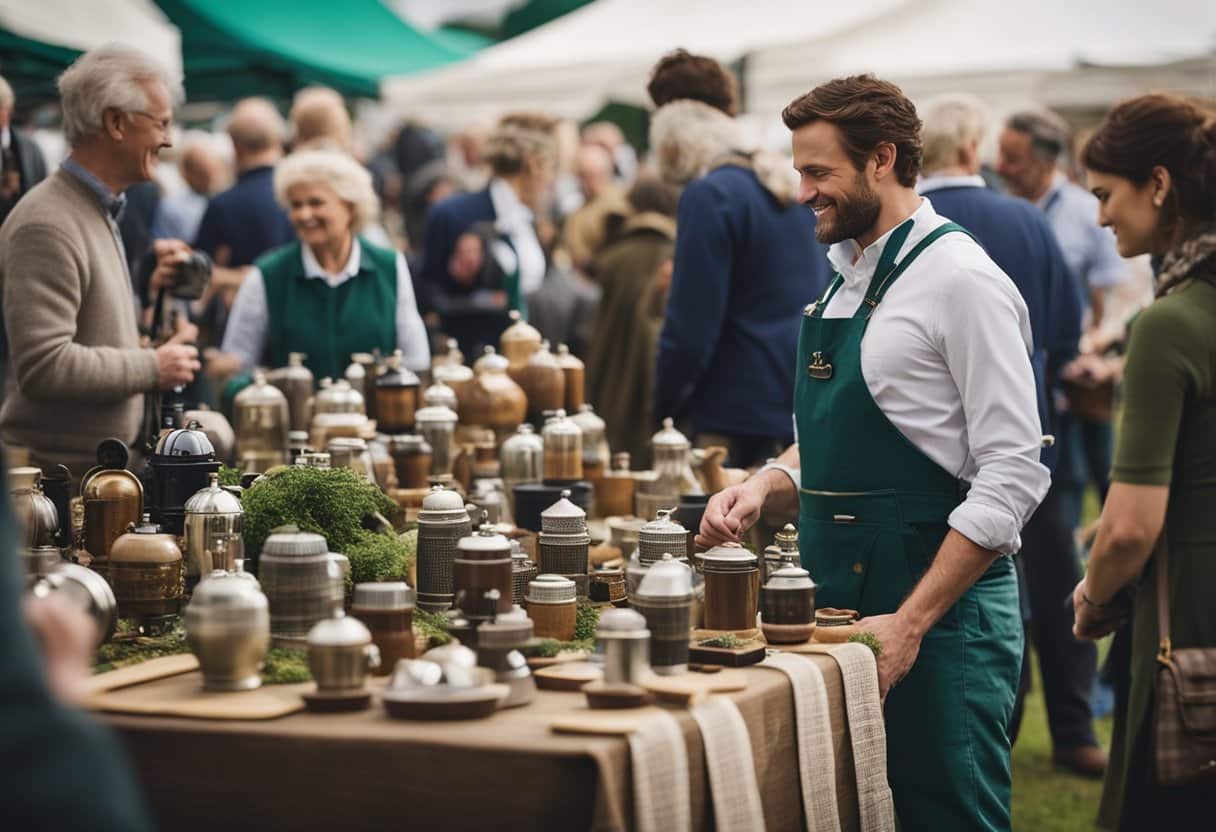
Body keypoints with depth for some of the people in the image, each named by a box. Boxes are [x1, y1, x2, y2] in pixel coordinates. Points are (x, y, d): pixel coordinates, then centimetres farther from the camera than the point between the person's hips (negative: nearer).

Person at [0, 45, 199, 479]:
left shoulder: (98, 212, 16)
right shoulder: (48, 225, -17)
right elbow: (43, 366, -24)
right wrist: (153, 366, -15)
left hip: (99, 467, 10)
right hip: (57, 471, -10)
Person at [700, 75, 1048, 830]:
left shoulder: (961, 280, -13)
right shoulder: (847, 280, 13)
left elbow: (1013, 476, -17)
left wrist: (913, 623, -20)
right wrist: (768, 486, 1)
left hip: (940, 617, -8)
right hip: (843, 604, 8)